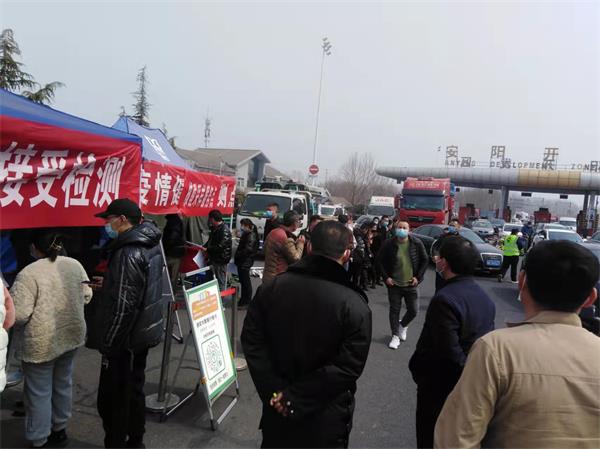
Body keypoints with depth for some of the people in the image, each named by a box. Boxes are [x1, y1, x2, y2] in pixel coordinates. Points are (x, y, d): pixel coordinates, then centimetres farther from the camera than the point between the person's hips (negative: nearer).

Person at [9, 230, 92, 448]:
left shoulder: (28, 273, -18)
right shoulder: (74, 264, -1)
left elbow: (19, 315, -19)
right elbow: (86, 296, 6)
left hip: (42, 343, -6)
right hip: (72, 335, 6)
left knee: (39, 392, 10)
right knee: (63, 383, 21)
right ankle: (60, 429, 37)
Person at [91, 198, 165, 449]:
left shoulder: (129, 254, -23)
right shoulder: (150, 245, 6)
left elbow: (122, 306, -24)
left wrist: (107, 344, -16)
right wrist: (108, 285, 12)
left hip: (124, 338, -9)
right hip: (145, 332, 10)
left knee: (113, 400, 5)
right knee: (134, 390, 22)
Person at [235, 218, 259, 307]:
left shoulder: (251, 236, -17)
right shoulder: (246, 234, 15)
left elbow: (248, 250, -24)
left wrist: (237, 254, -13)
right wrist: (237, 257, 10)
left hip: (245, 262, -10)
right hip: (242, 261, 10)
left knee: (245, 282, -2)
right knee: (243, 281, 17)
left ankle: (246, 302, 7)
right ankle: (243, 300, 29)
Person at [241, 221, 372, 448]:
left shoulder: (273, 286, -8)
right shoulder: (355, 305, -19)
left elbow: (252, 340, -9)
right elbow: (347, 367, -23)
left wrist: (274, 391, -11)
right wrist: (293, 397, -18)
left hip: (277, 406, 3)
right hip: (325, 416, -3)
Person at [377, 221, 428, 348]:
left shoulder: (417, 243, -7)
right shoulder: (388, 245, -8)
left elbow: (425, 260, 2)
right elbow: (381, 261, 1)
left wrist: (418, 277, -5)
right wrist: (386, 277, -8)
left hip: (411, 284, 1)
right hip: (394, 284, 0)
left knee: (413, 311, 6)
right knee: (394, 310, 7)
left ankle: (403, 325, 37)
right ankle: (395, 336, 22)